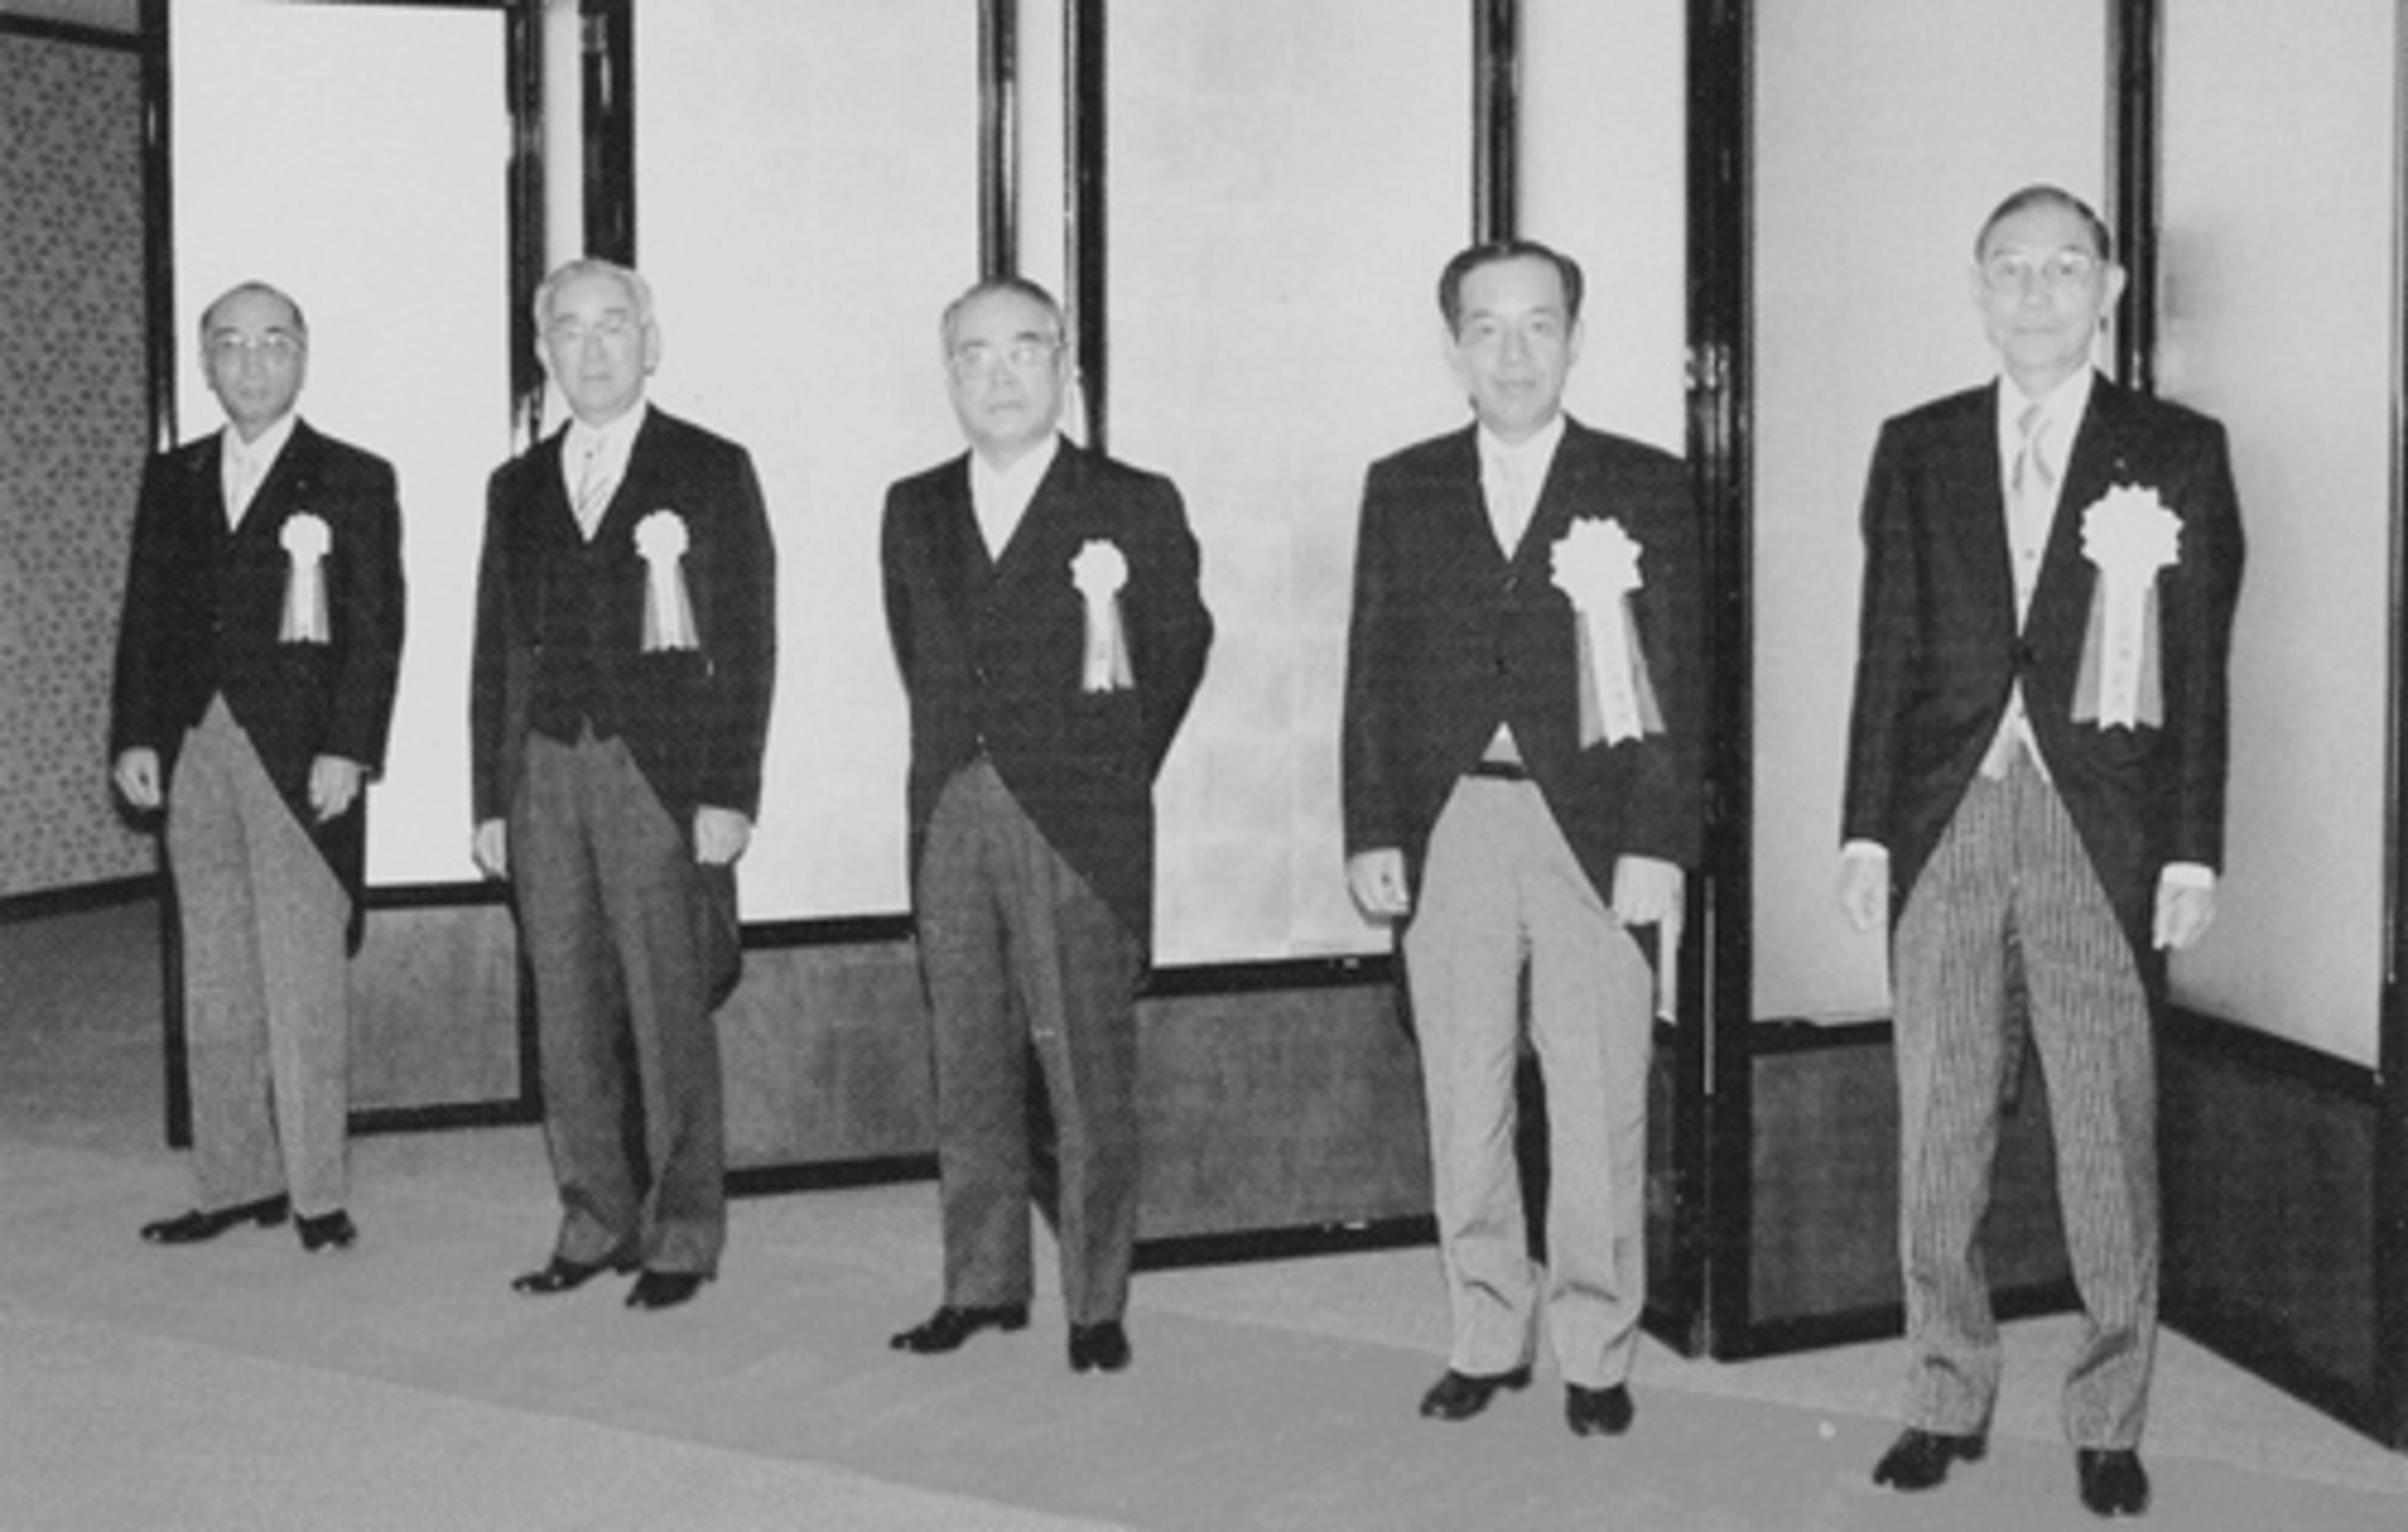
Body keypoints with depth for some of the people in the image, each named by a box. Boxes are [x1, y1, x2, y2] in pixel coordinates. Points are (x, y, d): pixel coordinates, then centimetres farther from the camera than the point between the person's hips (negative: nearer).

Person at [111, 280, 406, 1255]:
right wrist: (135, 737, 2)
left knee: (306, 986, -3)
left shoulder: (354, 481, 2)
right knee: (213, 988, 8)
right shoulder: (172, 480, 15)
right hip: (195, 755, 5)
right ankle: (236, 1183, 17)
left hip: (302, 760, -4)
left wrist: (348, 752, -13)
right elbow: (147, 616, 12)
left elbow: (375, 628, -4)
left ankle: (318, 1194, 5)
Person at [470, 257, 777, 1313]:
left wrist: (730, 795, -11)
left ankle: (682, 1236, 10)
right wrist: (491, 801, 9)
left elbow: (747, 646, -4)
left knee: (670, 1018, -1)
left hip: (663, 779, -4)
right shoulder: (518, 488, 14)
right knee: (568, 1019, 7)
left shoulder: (711, 472, 1)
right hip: (547, 776, 4)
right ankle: (596, 1224, 19)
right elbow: (497, 653, 15)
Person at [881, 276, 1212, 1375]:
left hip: (1079, 830, -4)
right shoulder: (914, 511, 12)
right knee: (966, 1069, 10)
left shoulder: (1135, 508, 0)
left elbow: (1178, 654, 7)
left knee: (1090, 1075, 0)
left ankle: (1096, 1302, 11)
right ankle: (982, 1284, 22)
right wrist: (959, 762, 12)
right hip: (952, 820, 4)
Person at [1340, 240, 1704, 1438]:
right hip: (1447, 832, 2)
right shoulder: (1402, 490, 10)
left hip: (1596, 831, -2)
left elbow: (1676, 679, 0)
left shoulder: (1644, 487, 4)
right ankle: (1486, 1340, 21)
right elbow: (1373, 671, 9)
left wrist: (1660, 847, -7)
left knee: (1597, 1112, 2)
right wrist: (1370, 833, 1)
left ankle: (1595, 1354, 16)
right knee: (1462, 1106, 8)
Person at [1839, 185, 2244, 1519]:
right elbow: (1887, 648, 8)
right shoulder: (1916, 450, 10)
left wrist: (2193, 851, -5)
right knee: (1937, 1130, 7)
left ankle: (2108, 1423, 16)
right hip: (1946, 820, 2)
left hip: (2100, 830, -2)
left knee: (2108, 1136, 3)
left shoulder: (2176, 452, 4)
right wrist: (1866, 828, 2)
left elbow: (2199, 667, 1)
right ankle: (1947, 1398, 21)